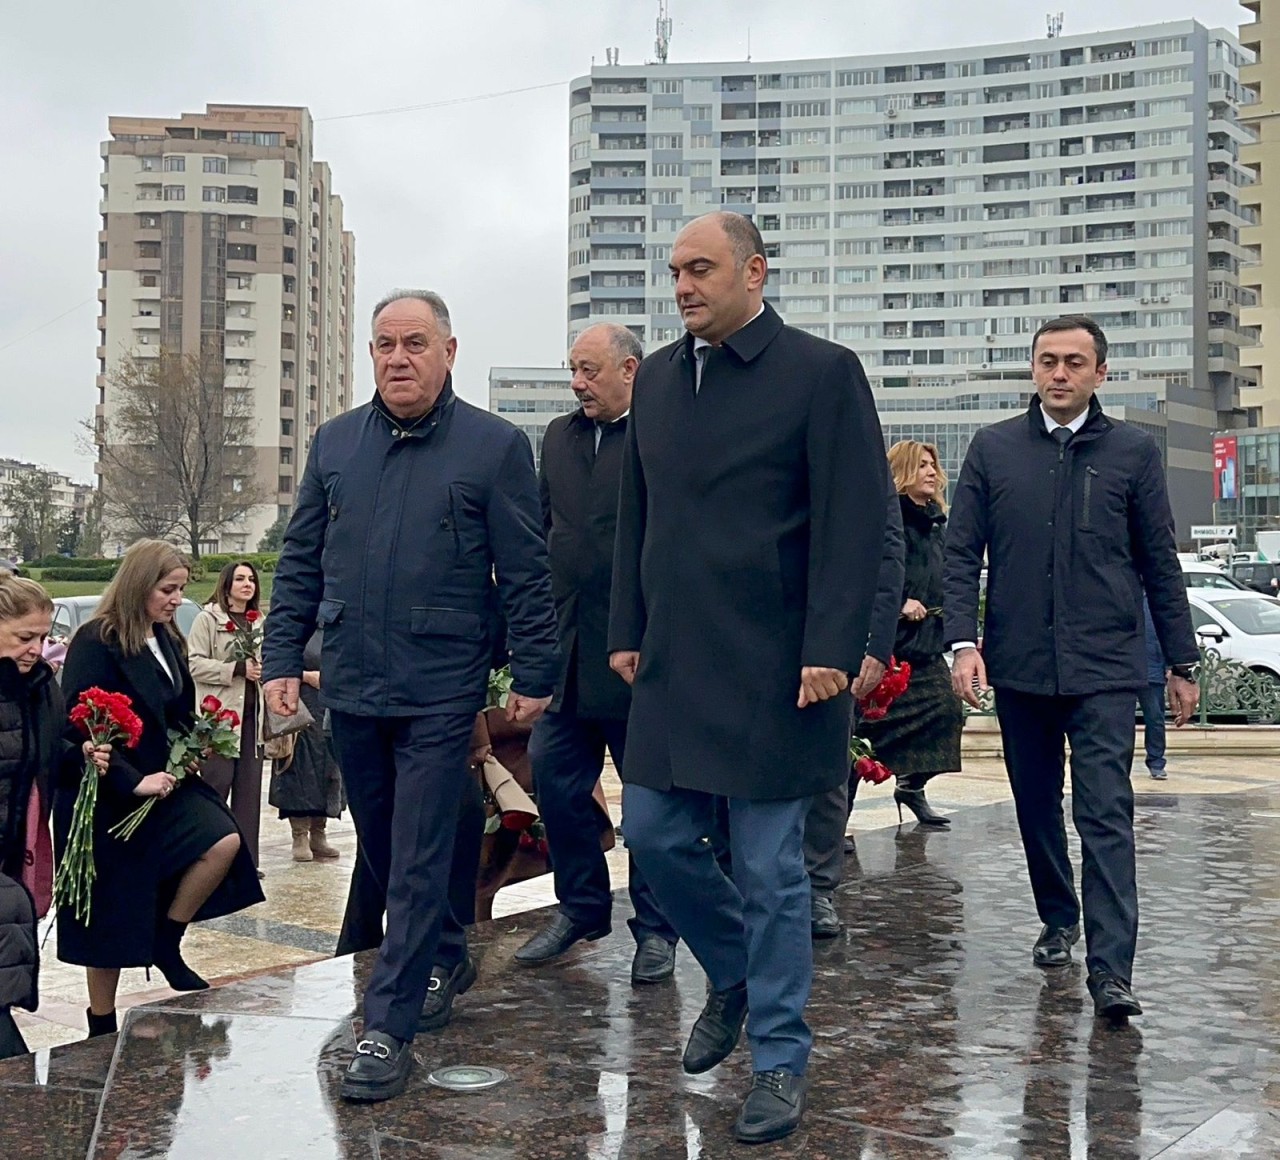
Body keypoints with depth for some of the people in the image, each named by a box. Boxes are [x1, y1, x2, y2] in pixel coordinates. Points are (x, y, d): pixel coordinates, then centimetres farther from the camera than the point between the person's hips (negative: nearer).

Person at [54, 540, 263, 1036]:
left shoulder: (167, 639, 8)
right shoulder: (97, 642, -16)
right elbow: (78, 731, -20)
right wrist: (132, 782, -23)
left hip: (161, 781, 7)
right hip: (109, 797, -7)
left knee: (224, 843, -15)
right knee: (111, 919, 2)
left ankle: (166, 944, 5)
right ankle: (101, 1026, 18)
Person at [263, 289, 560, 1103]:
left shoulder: (496, 447, -5)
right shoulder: (335, 443, 7)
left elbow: (526, 575, -4)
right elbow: (300, 563, 11)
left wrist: (535, 676, -6)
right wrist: (283, 658, 5)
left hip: (440, 693, -5)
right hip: (352, 689, 5)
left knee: (418, 863, -2)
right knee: (381, 852, 17)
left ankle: (390, 1028, 5)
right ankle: (445, 960, 38)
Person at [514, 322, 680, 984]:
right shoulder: (559, 438, 13)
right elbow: (542, 530, 16)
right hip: (566, 650, 6)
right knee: (556, 783, 9)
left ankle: (655, 928, 20)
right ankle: (582, 908, 27)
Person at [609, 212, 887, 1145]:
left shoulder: (822, 372, -7)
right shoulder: (656, 378, 11)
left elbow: (856, 524, -11)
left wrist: (833, 649, -16)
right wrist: (628, 631, 13)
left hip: (773, 669, -6)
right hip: (674, 664, 6)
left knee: (770, 869, 1)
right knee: (656, 833, 11)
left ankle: (780, 1061, 17)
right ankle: (734, 974, 38)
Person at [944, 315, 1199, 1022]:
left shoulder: (1133, 452, 4)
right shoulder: (993, 449, 5)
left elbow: (1160, 565, 7)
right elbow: (961, 554, 4)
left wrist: (1182, 662, 7)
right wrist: (963, 640, -9)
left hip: (1103, 669, -2)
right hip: (1018, 666, 2)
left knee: (1105, 815, -9)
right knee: (1036, 805, 14)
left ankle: (1110, 970, -11)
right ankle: (1058, 921, 34)